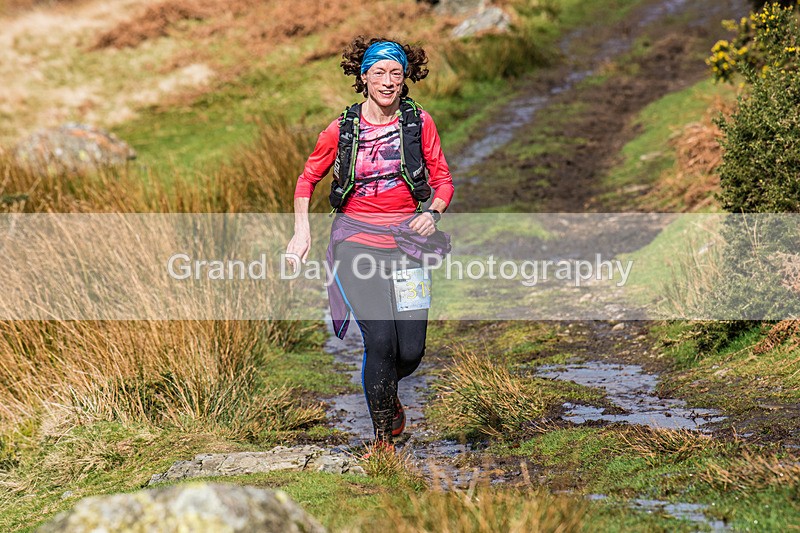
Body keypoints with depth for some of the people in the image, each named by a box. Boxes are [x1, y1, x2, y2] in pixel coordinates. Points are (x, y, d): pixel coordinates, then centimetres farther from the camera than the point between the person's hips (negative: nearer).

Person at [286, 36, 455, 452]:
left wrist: (432, 213, -13)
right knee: (380, 339, -15)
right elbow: (307, 179, 12)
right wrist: (301, 229, -1)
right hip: (356, 242, -1)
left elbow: (443, 180, 7)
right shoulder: (342, 129, 0)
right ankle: (382, 437, 5)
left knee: (411, 351, -3)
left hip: (404, 243, 2)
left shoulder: (419, 122, 1)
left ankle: (387, 393, 36)